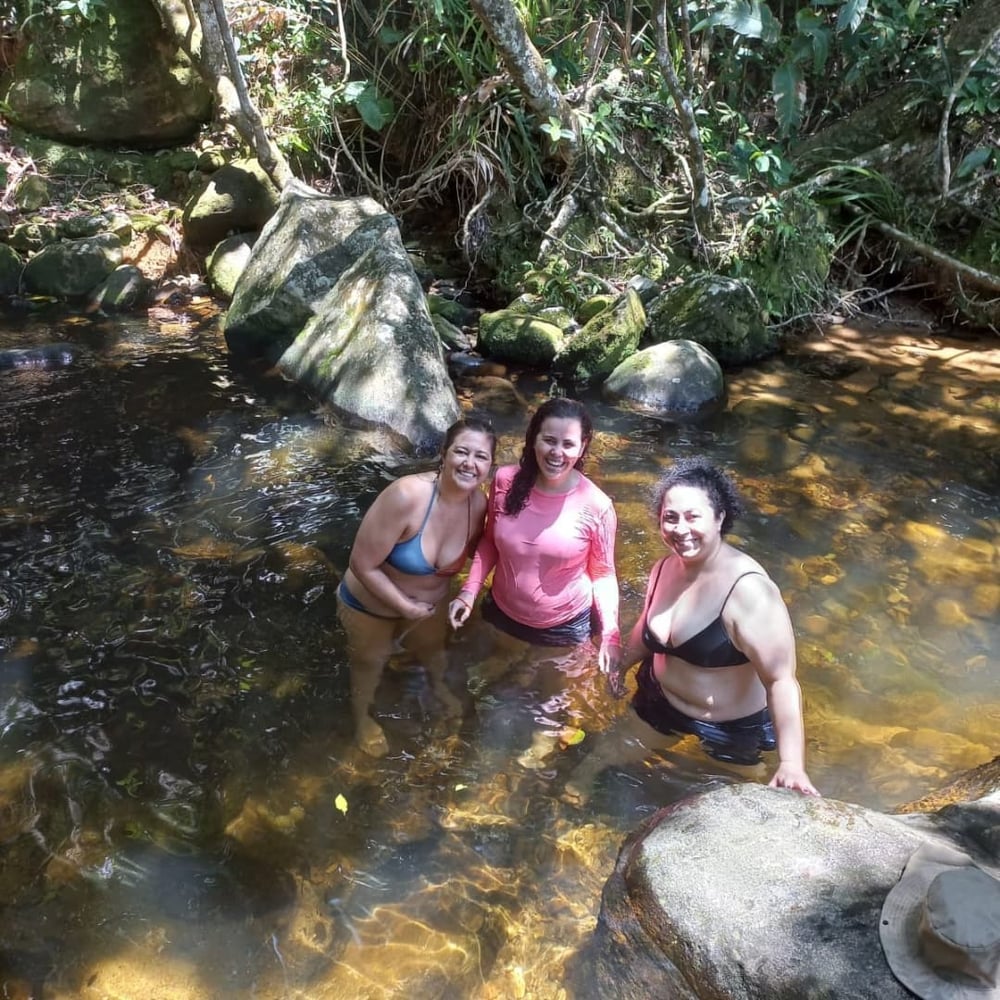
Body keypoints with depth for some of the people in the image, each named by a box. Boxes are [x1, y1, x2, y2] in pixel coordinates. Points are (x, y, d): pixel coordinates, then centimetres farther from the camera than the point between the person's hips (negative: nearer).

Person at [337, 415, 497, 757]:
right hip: (371, 605, -4)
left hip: (431, 602, 4)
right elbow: (362, 565, -32)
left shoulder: (479, 504, -22)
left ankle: (439, 686, 69)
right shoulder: (407, 496, -41)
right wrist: (406, 607, -24)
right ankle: (362, 717, 58)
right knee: (370, 664, 26)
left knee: (433, 648, 34)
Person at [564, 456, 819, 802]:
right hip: (658, 703, 6)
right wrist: (622, 665, 24)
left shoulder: (748, 589, -31)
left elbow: (781, 680, -35)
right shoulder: (664, 567, -9)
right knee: (602, 763, 21)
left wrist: (791, 764, -44)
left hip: (729, 730, -6)